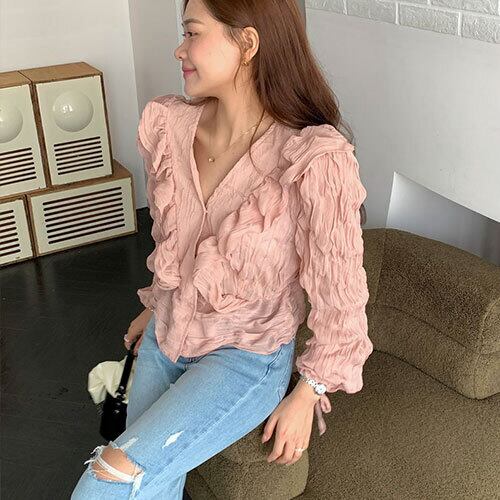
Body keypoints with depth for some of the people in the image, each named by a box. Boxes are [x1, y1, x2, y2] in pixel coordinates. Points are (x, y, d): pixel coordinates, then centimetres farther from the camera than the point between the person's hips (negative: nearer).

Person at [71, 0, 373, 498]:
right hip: (165, 337, 6)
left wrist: (307, 396, -8)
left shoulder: (314, 160, -27)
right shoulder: (168, 125, -9)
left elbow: (339, 293, -17)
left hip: (247, 358, -5)